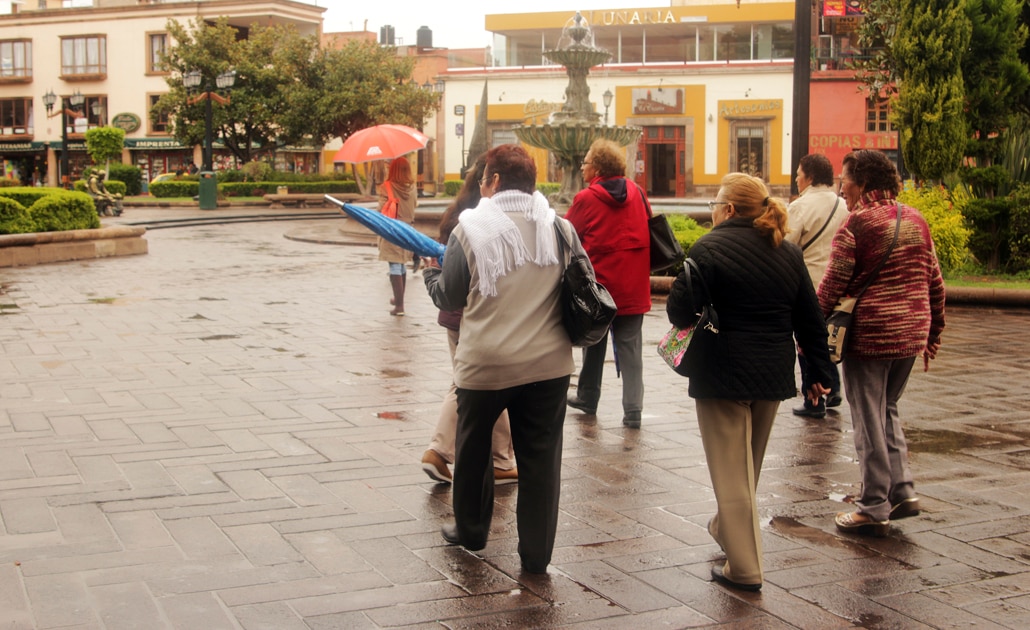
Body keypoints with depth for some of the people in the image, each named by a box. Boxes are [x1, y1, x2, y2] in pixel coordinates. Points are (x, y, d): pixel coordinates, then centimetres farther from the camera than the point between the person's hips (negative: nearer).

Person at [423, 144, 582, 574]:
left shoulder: (470, 229, -8)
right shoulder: (561, 228, 0)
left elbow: (449, 299, -1)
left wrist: (431, 274, 20)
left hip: (485, 365, -2)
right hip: (549, 364, 2)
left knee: (473, 449, 20)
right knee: (540, 458, 9)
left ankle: (470, 530, 36)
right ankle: (536, 554, 13)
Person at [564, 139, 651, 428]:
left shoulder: (586, 199, -11)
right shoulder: (637, 193, 2)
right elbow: (649, 230, 11)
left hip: (598, 285, -3)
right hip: (634, 286, 3)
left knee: (594, 343, 15)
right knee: (630, 348, 4)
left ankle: (587, 398, 27)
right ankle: (633, 410, -2)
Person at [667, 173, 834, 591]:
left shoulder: (710, 249, -12)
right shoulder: (788, 253, 7)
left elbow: (681, 310, -16)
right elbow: (810, 321, 9)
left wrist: (688, 320, 6)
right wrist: (818, 372, 15)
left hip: (722, 374, -6)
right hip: (774, 374, 6)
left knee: (731, 470, 2)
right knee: (749, 464, 23)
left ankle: (744, 568, 3)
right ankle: (726, 529, 42)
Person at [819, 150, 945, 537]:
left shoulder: (858, 222, -11)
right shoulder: (915, 219, 8)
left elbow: (832, 287, -14)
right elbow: (934, 282, 11)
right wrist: (934, 334, 19)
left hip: (869, 334, -6)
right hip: (912, 333, 6)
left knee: (869, 420, 3)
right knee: (887, 410, 22)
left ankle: (875, 508, 9)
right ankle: (902, 490, 16)